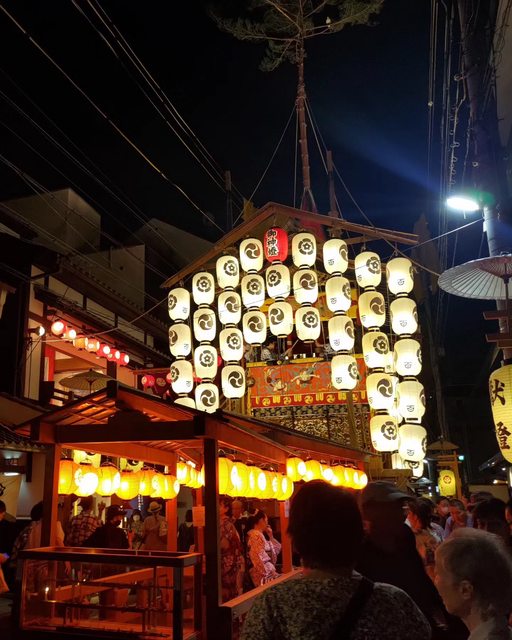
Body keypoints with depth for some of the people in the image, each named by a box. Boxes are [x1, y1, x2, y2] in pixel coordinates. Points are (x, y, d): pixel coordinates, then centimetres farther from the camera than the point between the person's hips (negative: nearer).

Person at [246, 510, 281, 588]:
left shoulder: (260, 535, 19)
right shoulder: (256, 535, -10)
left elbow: (276, 550, 24)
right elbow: (259, 558, -18)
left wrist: (271, 536, 16)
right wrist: (271, 573, -17)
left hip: (268, 572, 9)